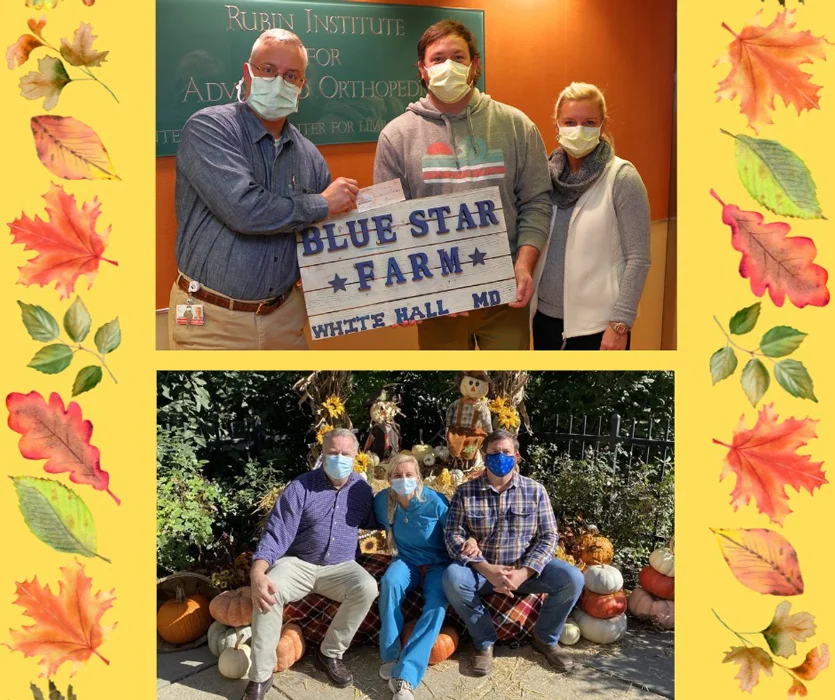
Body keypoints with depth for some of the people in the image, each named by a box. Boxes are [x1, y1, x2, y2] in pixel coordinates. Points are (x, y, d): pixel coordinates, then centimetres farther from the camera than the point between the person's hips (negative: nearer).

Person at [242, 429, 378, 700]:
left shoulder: (362, 490, 2)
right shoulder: (301, 487, -8)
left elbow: (373, 522, 20)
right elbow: (277, 533, -14)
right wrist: (257, 573, -31)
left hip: (340, 568, 2)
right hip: (297, 563, -2)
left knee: (367, 588, -29)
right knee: (267, 593, -32)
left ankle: (330, 653, -7)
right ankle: (260, 677, -16)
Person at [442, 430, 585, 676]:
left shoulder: (535, 490, -1)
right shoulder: (465, 492, -5)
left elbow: (548, 537, -5)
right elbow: (454, 536, -11)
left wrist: (523, 573, -21)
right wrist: (486, 569, -26)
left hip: (527, 568, 1)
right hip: (481, 569, -1)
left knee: (572, 578, -22)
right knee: (453, 577, -32)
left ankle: (545, 639, 6)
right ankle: (485, 641, -7)